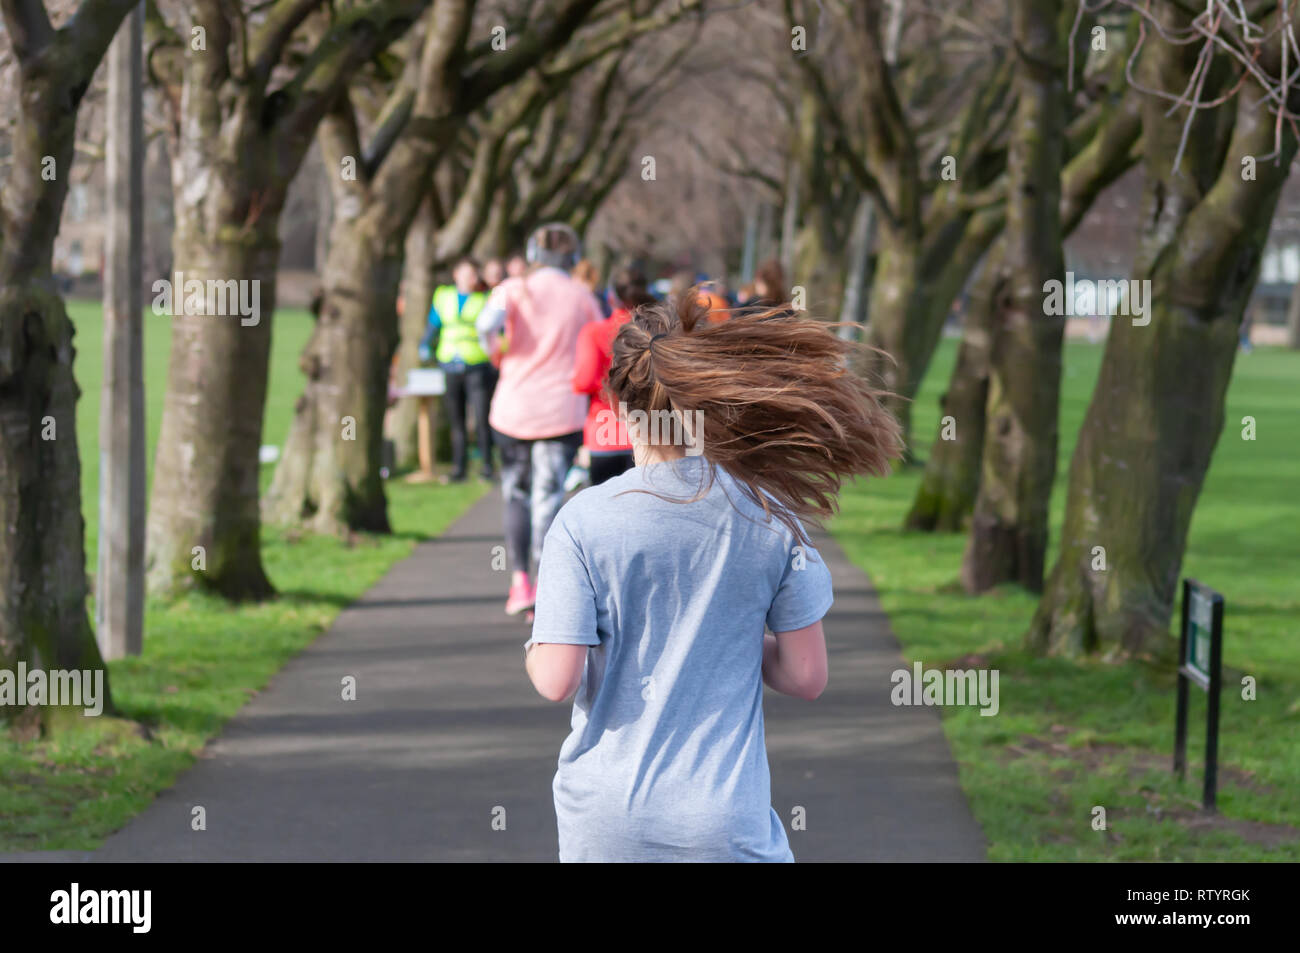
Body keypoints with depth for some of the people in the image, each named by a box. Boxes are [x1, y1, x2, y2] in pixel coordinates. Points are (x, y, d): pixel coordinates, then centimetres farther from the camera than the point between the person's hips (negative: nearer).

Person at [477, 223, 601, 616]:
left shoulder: (514, 289, 0)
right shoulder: (582, 296, 3)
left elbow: (489, 321, -19)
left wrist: (496, 347, 1)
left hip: (514, 407, 0)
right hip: (563, 410, 0)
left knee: (516, 495, 15)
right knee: (548, 499, 0)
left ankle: (520, 580, 5)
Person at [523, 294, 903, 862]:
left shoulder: (582, 521, -9)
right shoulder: (772, 516, -5)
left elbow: (557, 681, -12)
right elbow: (807, 677, -2)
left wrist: (532, 648, 10)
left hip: (603, 825, 0)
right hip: (726, 825, 0)